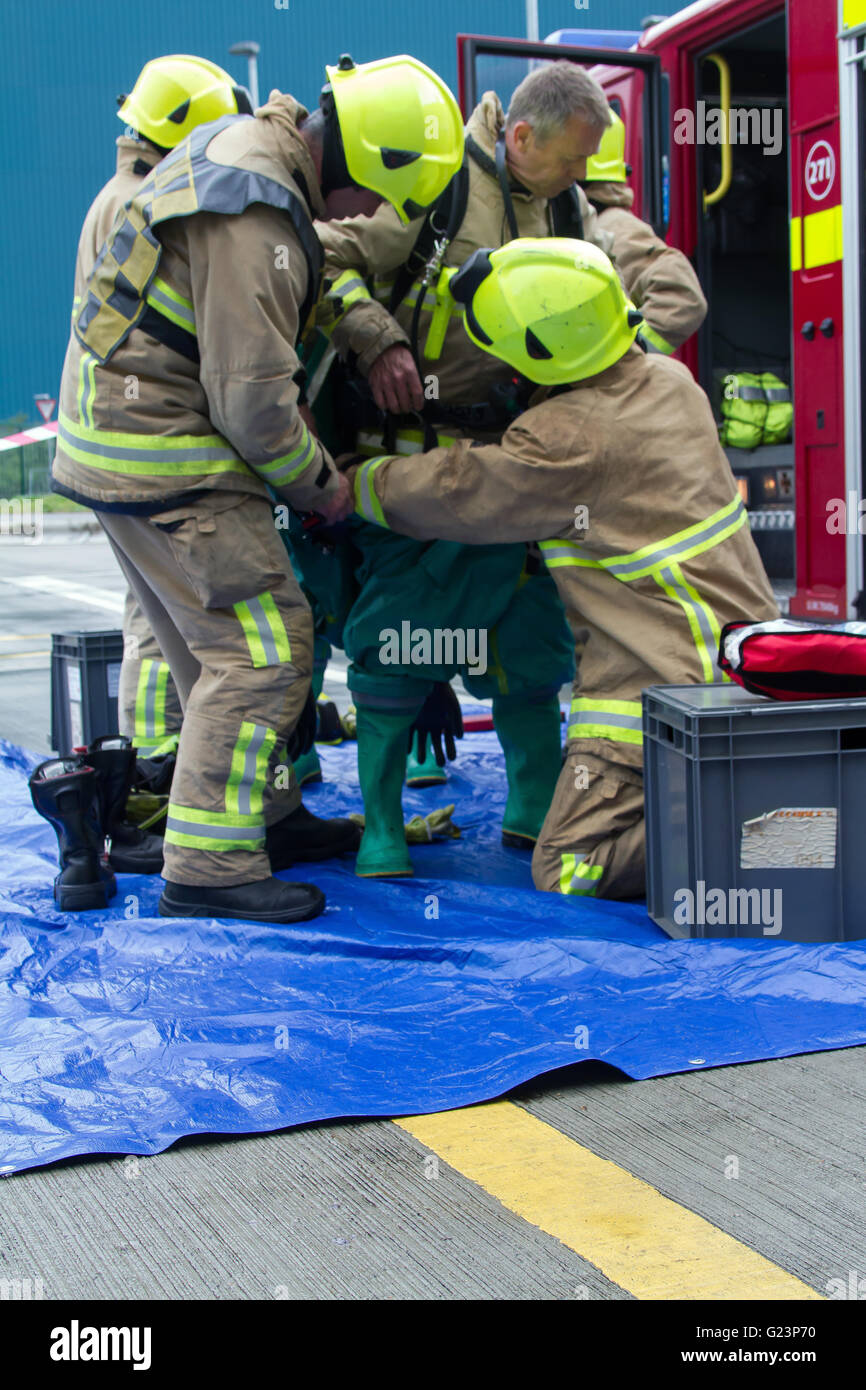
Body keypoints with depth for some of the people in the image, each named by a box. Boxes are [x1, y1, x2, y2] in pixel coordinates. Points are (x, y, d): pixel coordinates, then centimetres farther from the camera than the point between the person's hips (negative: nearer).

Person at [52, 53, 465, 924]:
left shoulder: (245, 143, 10)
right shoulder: (254, 218, -23)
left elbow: (317, 271, 23)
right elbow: (253, 396, -23)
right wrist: (319, 484, -7)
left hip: (121, 428, 11)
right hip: (165, 456, -11)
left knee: (217, 645, 17)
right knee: (261, 648, -9)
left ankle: (263, 816, 29)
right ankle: (208, 869, -5)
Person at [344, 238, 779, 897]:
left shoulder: (565, 442, -19)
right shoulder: (669, 379, 7)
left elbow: (448, 493, -4)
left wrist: (348, 483, 13)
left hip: (660, 683, -9)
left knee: (567, 873, -5)